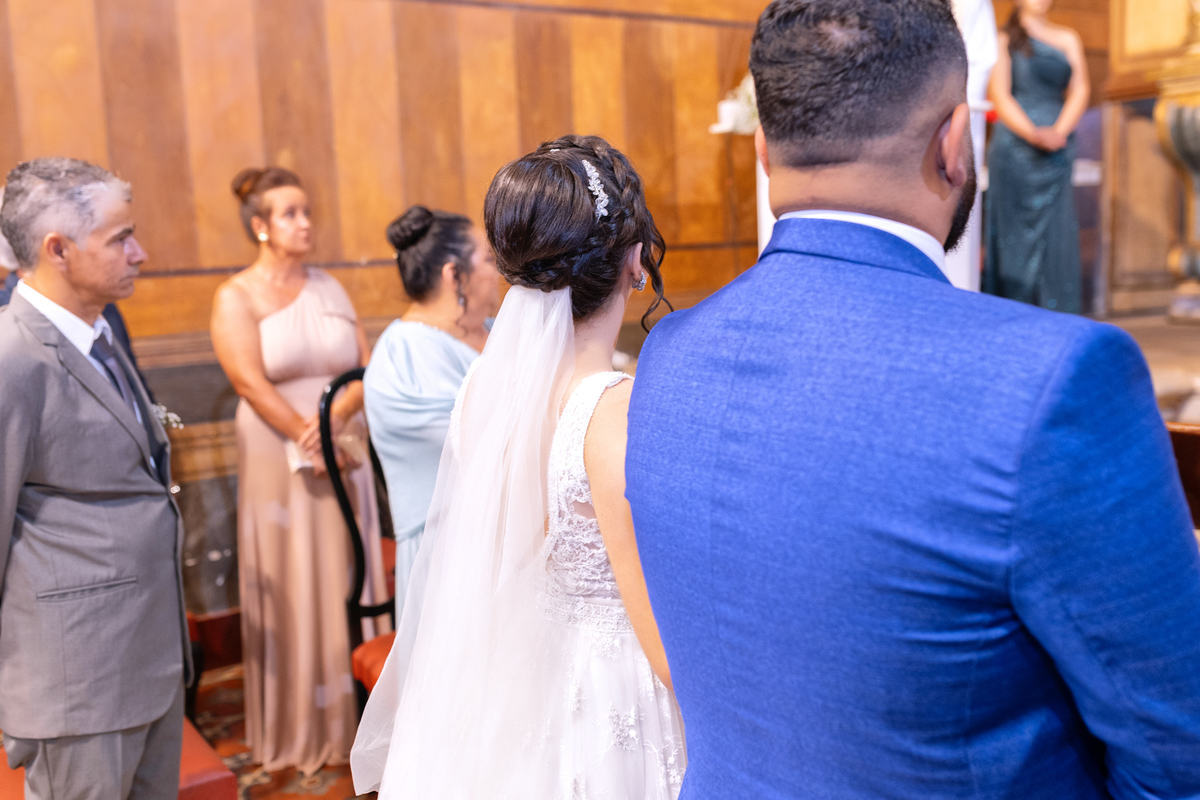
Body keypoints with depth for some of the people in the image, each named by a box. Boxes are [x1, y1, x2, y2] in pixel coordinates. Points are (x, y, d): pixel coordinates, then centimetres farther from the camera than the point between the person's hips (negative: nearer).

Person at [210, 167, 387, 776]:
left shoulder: (328, 287, 8)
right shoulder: (236, 298, -4)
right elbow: (252, 385, -13)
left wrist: (334, 417, -16)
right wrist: (314, 446, -16)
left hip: (345, 460, 4)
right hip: (279, 466, -4)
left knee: (347, 583, 9)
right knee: (292, 593, 4)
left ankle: (352, 715, 23)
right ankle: (299, 731, 19)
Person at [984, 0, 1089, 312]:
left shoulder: (1068, 39, 16)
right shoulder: (1004, 39, 6)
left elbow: (1080, 90, 7)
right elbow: (1000, 95, -4)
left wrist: (1058, 131, -11)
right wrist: (1033, 134, -16)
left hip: (1057, 150, 3)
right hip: (1013, 146, -3)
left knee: (1056, 233, -2)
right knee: (1015, 230, -4)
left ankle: (1057, 316, 0)